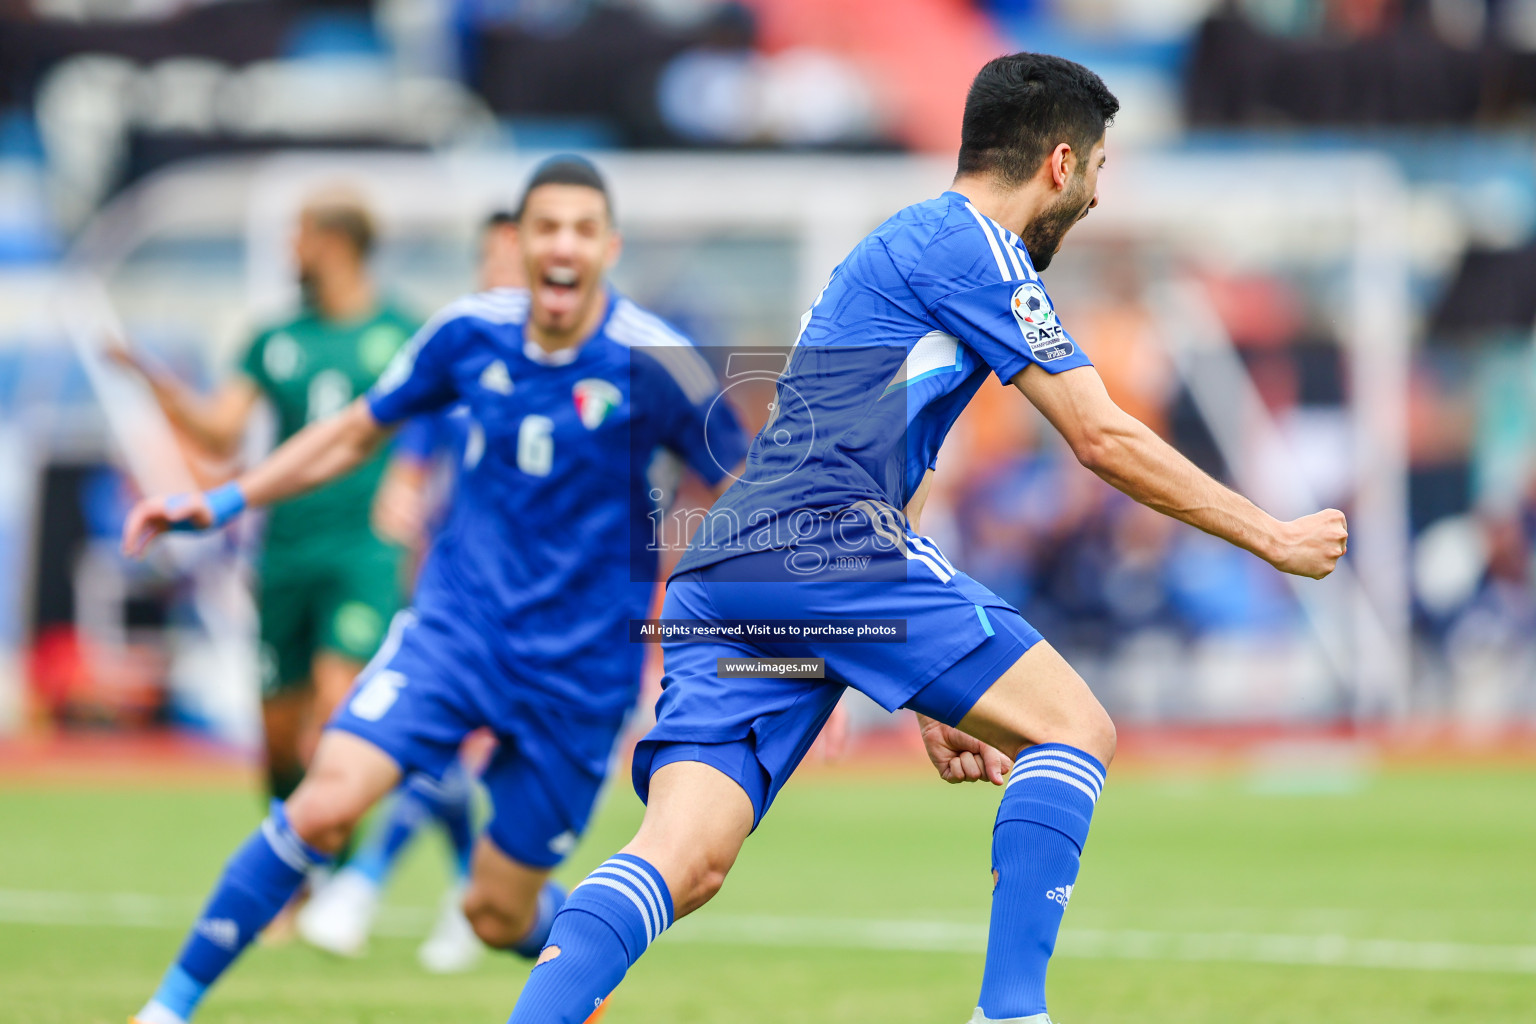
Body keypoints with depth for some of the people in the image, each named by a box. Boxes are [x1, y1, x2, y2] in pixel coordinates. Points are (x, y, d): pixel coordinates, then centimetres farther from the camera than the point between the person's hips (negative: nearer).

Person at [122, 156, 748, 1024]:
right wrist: (223, 503, 10)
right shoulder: (472, 333, -3)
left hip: (581, 667, -2)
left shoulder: (655, 363, -13)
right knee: (326, 803, -21)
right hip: (458, 624, 2)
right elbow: (357, 433, 13)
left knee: (499, 914, 3)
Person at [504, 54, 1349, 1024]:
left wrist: (932, 698, 35)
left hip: (719, 573, 9)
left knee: (683, 864, -7)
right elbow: (1105, 437, -1)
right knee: (1075, 727, 0)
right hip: (824, 543, -9)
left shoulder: (903, 246, 32)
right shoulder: (973, 247, 2)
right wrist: (1273, 538, 9)